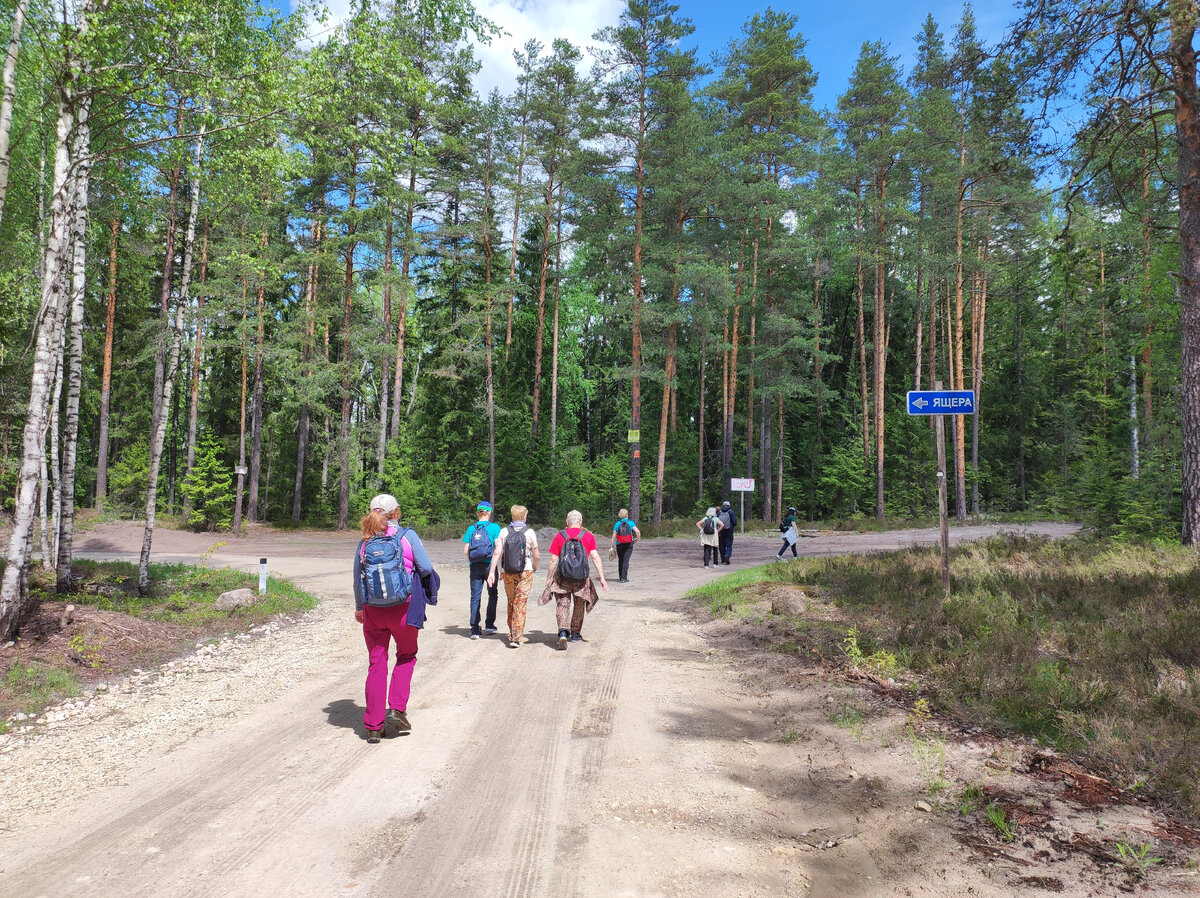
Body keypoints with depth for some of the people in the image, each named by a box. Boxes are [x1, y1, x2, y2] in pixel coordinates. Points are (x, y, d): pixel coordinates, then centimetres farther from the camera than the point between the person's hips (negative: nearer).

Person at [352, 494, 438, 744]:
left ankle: (373, 726, 13)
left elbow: (357, 579, 9)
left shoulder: (365, 542, 3)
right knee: (406, 656, 21)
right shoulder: (407, 535, -6)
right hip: (403, 608, -2)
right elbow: (426, 568, -10)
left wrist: (359, 608, 24)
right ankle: (397, 709, 9)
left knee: (375, 664, 10)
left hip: (373, 610, 2)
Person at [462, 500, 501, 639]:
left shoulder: (471, 529, 5)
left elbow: (465, 551, 3)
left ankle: (475, 630, 3)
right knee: (493, 594, 15)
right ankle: (489, 624, 14)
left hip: (475, 566, 2)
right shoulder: (494, 527, -3)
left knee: (475, 597, 5)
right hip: (489, 565, -2)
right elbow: (498, 549, -9)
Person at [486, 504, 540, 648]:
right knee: (520, 604, -2)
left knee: (511, 602, 19)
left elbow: (497, 553, -9)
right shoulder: (529, 532, -6)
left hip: (507, 573, 3)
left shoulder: (504, 531, -2)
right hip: (525, 572, -3)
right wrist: (534, 566, 19)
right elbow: (536, 556, -2)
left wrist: (491, 572, -8)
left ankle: (513, 633, 31)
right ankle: (516, 637, -10)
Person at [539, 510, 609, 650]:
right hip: (582, 578, 1)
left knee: (562, 604, 3)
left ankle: (563, 632, -18)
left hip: (563, 577, -1)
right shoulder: (588, 536, 2)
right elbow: (595, 557, -5)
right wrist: (602, 578, -5)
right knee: (579, 606, 19)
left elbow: (553, 560, -1)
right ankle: (575, 634, 32)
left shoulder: (559, 536, 1)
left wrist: (548, 578, 6)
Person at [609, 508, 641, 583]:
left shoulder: (617, 524, -1)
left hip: (619, 545, 1)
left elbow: (614, 536, -2)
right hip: (628, 545, -1)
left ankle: (620, 577, 22)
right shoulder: (631, 523, -4)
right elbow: (638, 532, -15)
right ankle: (624, 578, -4)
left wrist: (612, 546, 4)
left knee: (620, 560, 15)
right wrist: (637, 539, 2)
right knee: (626, 560, 1)